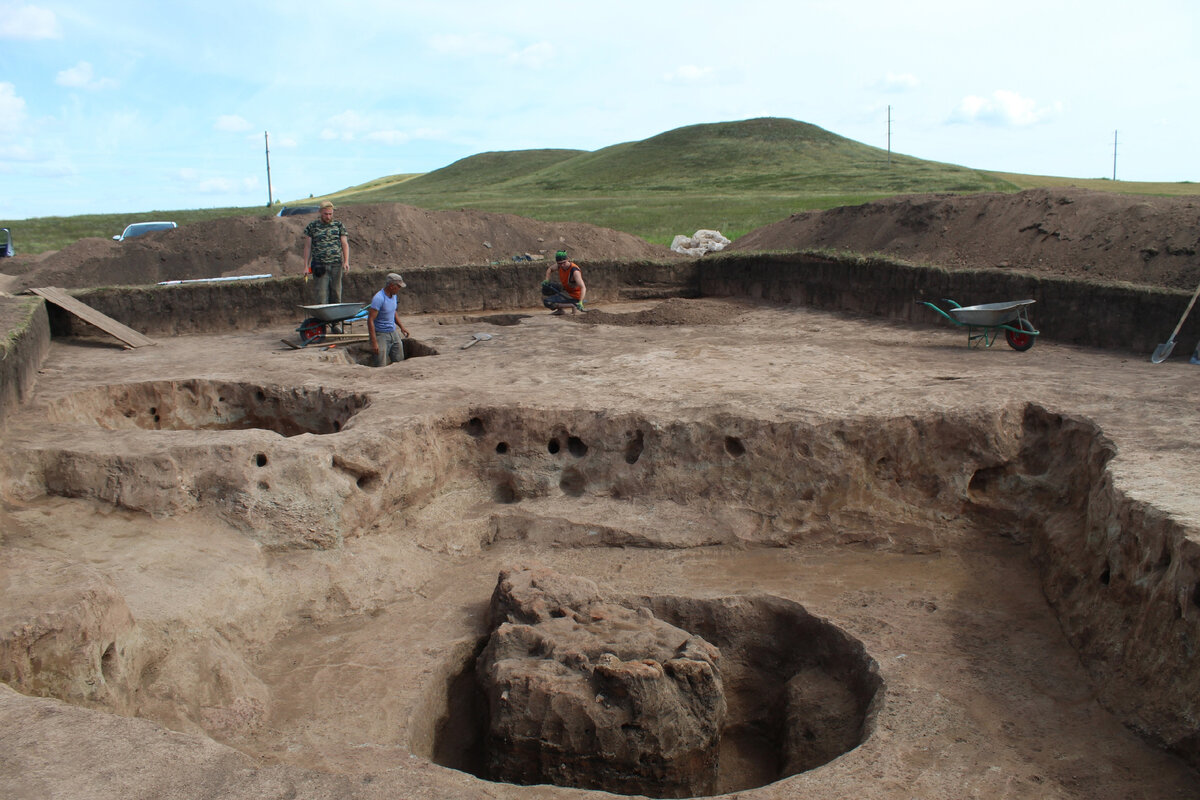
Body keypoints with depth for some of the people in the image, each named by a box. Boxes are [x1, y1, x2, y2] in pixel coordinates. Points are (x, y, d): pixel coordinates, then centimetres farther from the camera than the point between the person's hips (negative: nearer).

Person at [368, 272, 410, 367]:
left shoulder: (393, 295, 5)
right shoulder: (379, 298, -22)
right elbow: (370, 320, -23)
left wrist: (401, 326, 13)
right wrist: (374, 342, -26)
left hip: (393, 333, 8)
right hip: (381, 334, -8)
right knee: (381, 367, -10)